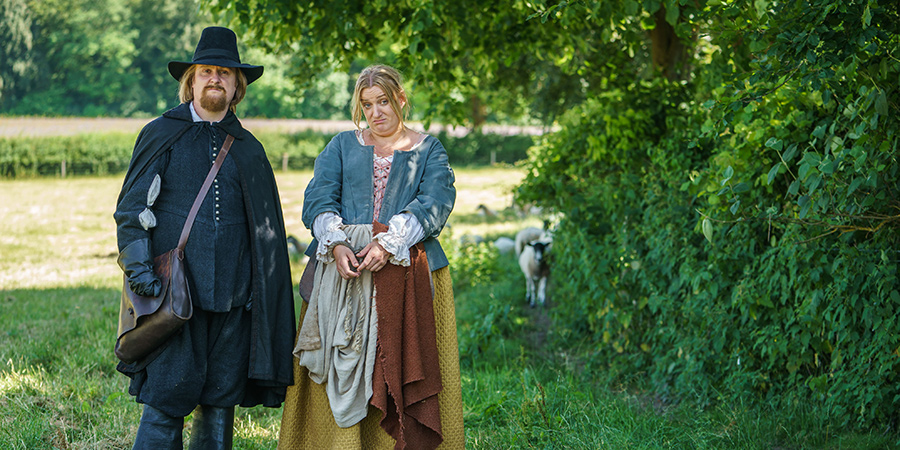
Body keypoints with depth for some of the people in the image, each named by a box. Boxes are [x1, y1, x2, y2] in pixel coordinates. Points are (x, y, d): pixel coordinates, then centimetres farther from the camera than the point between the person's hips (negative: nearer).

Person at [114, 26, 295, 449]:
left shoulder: (248, 148, 16)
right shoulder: (161, 134, 8)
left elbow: (266, 228, 17)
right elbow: (130, 208, 5)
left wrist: (262, 295, 9)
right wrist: (137, 265, -9)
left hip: (233, 296, 3)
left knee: (221, 402, 4)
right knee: (165, 401, -7)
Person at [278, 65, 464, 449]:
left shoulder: (429, 151, 12)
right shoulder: (342, 146, 17)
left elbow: (434, 204, -4)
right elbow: (318, 198, 4)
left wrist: (388, 244, -19)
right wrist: (336, 244, -16)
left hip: (406, 273, -1)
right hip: (342, 264, 1)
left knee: (403, 367, -6)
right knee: (342, 373, -3)